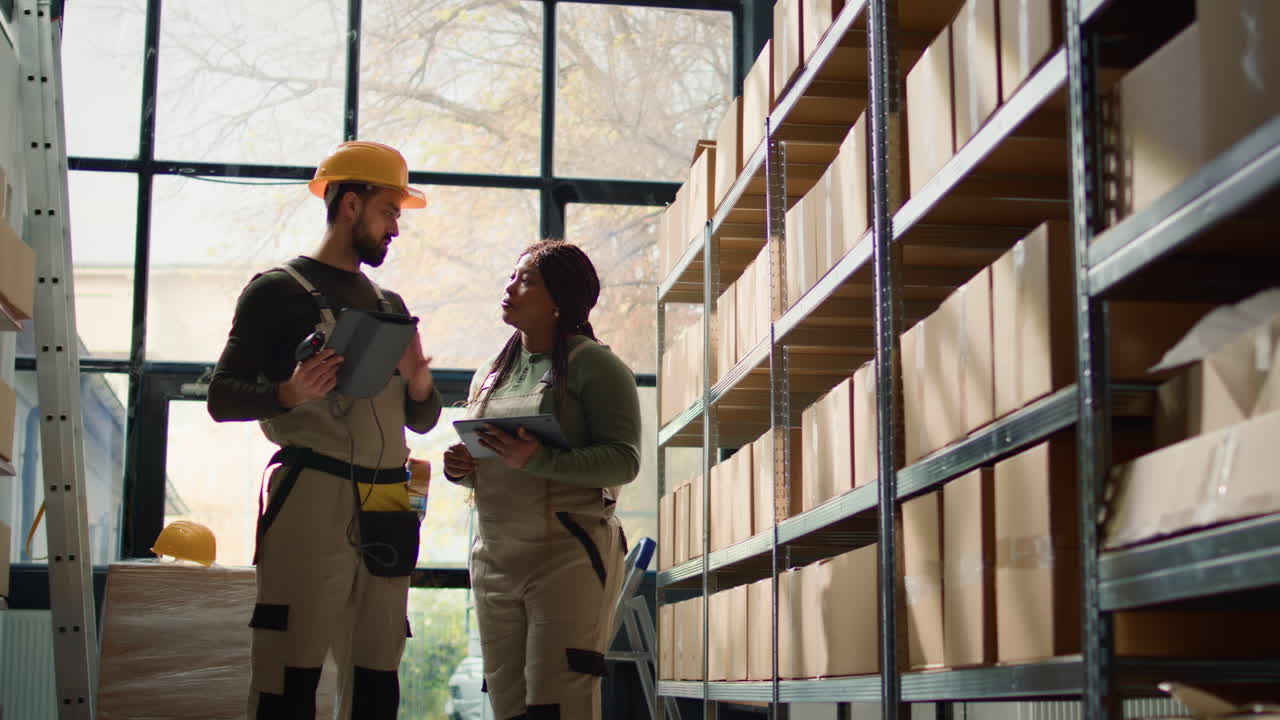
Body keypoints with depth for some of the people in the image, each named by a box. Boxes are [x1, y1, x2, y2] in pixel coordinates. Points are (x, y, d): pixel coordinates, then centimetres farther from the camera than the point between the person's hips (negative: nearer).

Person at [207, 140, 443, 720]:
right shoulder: (279, 290, 4)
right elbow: (223, 398, -1)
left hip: (385, 514, 6)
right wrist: (288, 393, -20)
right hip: (311, 502, -6)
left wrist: (420, 384, 2)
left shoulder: (390, 306, 23)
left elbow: (421, 419, 24)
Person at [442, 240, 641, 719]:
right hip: (494, 562, 7)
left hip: (569, 556, -7)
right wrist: (459, 469, 4)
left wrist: (538, 461, -25)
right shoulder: (489, 377, 19)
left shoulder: (593, 365, -3)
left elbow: (624, 462, -13)